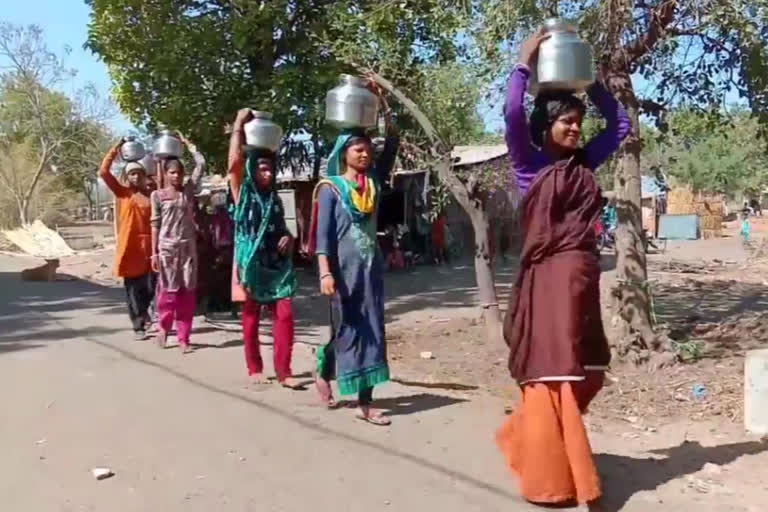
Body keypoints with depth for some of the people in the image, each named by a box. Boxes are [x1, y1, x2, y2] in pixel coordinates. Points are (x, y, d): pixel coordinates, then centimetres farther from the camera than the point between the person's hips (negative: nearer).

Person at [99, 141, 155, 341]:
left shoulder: (151, 195, 8)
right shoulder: (122, 192, 4)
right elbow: (103, 171, -5)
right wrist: (116, 149, -6)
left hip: (149, 245, 1)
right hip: (130, 246, -1)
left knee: (150, 286, 3)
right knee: (133, 288, 4)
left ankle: (143, 310, 33)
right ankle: (138, 326, 12)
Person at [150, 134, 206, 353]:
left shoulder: (189, 190, 7)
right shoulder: (158, 195, 3)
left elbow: (201, 164, 3)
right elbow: (155, 224, 1)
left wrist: (187, 144, 12)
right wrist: (154, 252, -3)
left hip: (188, 246, 2)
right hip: (167, 247, -2)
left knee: (188, 292, 0)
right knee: (169, 290, 1)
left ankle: (184, 338, 6)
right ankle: (164, 327, 25)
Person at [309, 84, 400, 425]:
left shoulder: (373, 182, 8)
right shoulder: (331, 188, -5)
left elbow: (392, 143, 7)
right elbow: (322, 234, -10)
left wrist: (380, 102, 3)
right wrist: (325, 272, -19)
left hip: (371, 266, 5)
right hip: (344, 267, -5)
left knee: (371, 330, 2)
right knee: (345, 328, 5)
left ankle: (365, 402, 6)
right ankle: (323, 373, 35)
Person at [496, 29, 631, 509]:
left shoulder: (585, 163, 12)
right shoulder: (531, 164, -2)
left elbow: (621, 123, 23)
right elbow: (513, 114, -18)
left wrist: (592, 82, 16)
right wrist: (525, 64, -6)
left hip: (584, 277, 7)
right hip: (548, 277, -6)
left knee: (586, 373, 12)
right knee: (553, 373, -2)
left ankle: (524, 442, 33)